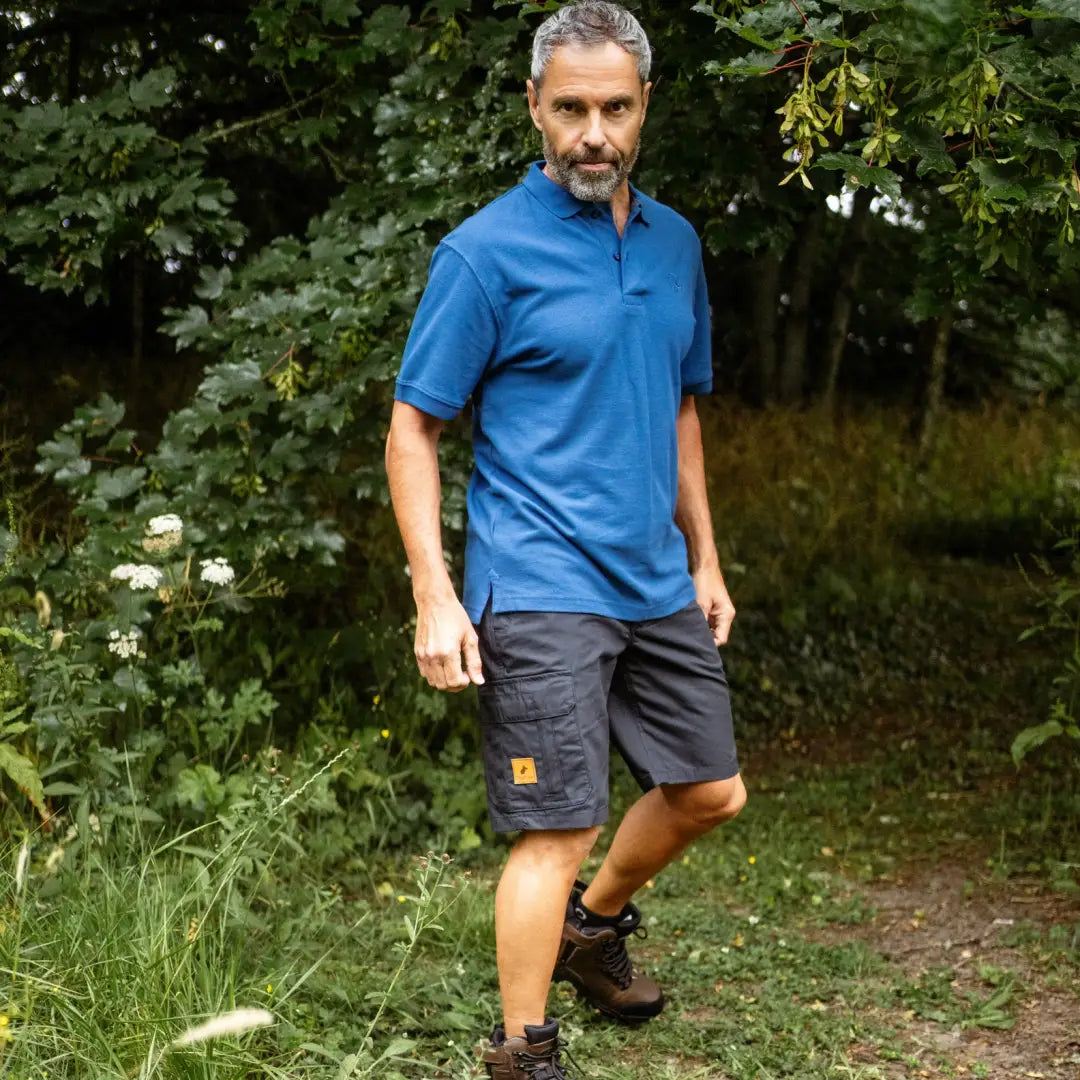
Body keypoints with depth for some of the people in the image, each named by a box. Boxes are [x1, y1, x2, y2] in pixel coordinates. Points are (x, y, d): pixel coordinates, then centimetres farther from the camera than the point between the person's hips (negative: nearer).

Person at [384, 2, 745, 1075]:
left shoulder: (675, 242, 10)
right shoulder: (486, 250, -10)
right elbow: (412, 430, -8)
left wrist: (706, 560, 18)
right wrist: (435, 595, -16)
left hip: (658, 584, 7)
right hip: (541, 589, -7)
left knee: (709, 791, 15)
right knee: (561, 828, -6)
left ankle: (594, 925, 40)